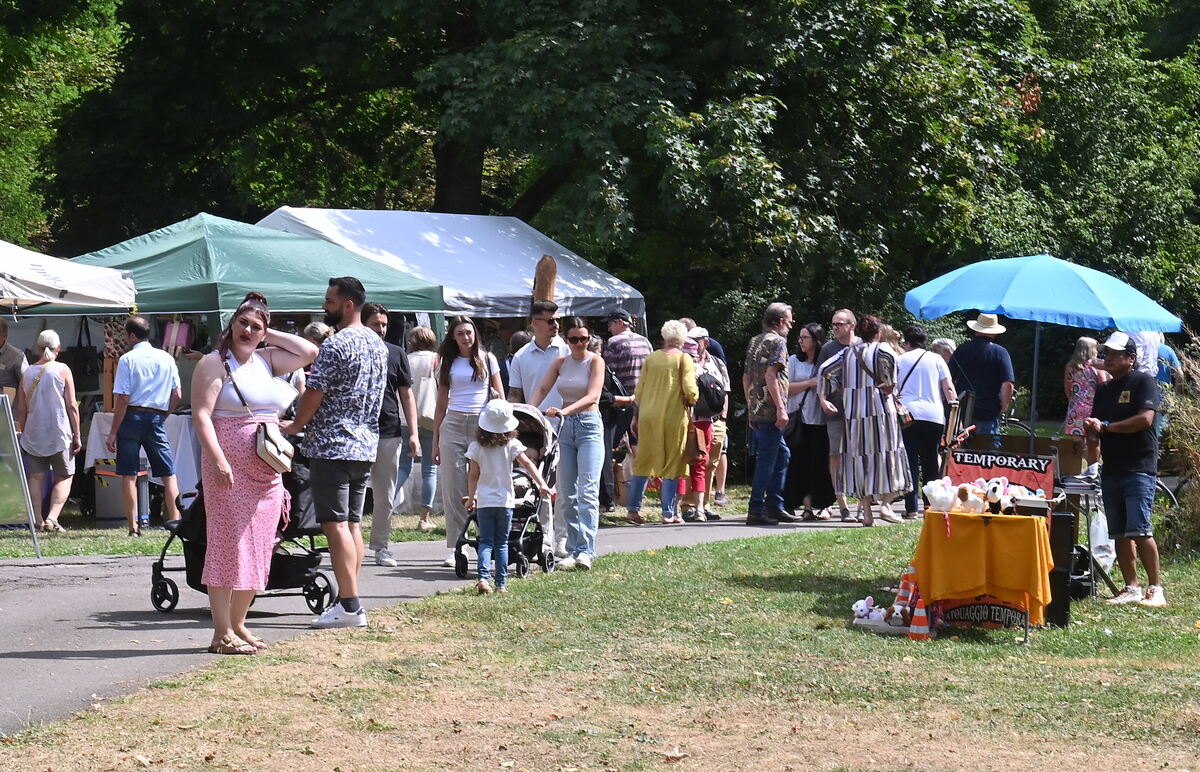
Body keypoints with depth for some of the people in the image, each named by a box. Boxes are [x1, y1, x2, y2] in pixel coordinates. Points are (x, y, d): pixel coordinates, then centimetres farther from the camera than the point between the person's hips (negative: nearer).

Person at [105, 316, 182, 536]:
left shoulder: (127, 359, -5)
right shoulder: (166, 359, 7)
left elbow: (123, 399, -9)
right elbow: (177, 395, 5)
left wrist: (113, 433, -5)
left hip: (132, 417, -3)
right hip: (157, 419, 3)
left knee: (129, 475, 1)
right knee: (169, 474, 7)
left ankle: (134, 526, 0)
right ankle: (175, 522, 1)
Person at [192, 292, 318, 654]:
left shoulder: (267, 360, 15)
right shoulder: (215, 363, -4)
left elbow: (309, 352, 11)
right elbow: (201, 415, -11)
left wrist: (270, 335, 8)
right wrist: (217, 459, -21)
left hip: (267, 471, 7)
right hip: (230, 467, -7)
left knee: (258, 547, 8)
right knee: (228, 543, -7)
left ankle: (238, 624, 17)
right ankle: (222, 633, -6)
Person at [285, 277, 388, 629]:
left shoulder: (336, 345, -15)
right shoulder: (378, 345, 13)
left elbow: (313, 395, -12)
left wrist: (295, 426, 2)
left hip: (332, 446, -9)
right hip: (366, 446, 9)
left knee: (335, 525, -8)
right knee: (353, 523, 11)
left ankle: (350, 607, -13)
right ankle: (348, 600, 12)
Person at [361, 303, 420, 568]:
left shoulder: (396, 354, 8)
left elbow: (406, 396, 11)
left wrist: (412, 433, 4)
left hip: (390, 433, 2)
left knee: (385, 496, 6)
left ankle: (380, 545, 16)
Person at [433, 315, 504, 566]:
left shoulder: (487, 359, 9)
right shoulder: (447, 364, 13)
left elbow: (500, 398, 10)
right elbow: (441, 404, 15)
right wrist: (435, 440, 11)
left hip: (483, 425, -2)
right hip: (453, 425, 2)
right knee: (453, 489, -3)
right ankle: (454, 548, 0)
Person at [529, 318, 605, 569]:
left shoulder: (595, 361, -2)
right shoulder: (560, 362, 12)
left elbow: (592, 396, -14)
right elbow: (542, 388, 6)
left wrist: (565, 411, -28)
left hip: (589, 426, -5)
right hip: (565, 428, 5)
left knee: (587, 491, -13)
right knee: (566, 494, 3)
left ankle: (586, 550, -17)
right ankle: (573, 550, 6)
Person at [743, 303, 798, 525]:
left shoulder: (755, 342, 17)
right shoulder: (777, 341, -8)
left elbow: (746, 378, 19)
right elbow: (770, 376, -19)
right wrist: (781, 408, -20)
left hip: (755, 409, 9)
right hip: (770, 410, -9)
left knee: (782, 454, 18)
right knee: (767, 460, -5)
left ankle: (774, 506, 19)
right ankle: (756, 511, -6)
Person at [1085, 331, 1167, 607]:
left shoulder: (1143, 382, -3)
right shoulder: (1103, 390, 18)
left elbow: (1145, 419, -16)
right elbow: (1095, 428, 22)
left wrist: (1106, 426, -13)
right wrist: (1091, 433, -2)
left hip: (1139, 468, -7)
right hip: (1111, 469, 7)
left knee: (1139, 530, -14)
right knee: (1119, 533, 5)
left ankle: (1156, 589, -10)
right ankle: (1132, 588, 11)